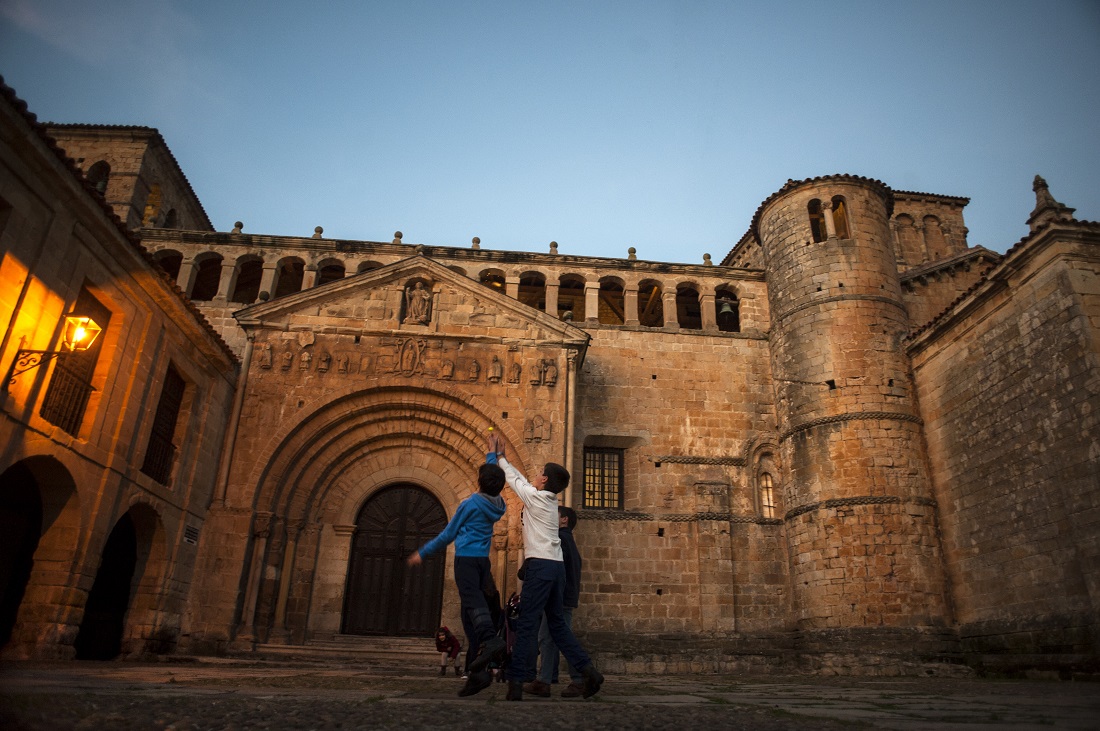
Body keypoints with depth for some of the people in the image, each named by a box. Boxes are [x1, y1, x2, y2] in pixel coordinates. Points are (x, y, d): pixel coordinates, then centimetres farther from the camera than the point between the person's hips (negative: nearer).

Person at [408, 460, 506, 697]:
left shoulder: (470, 504, -6)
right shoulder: (497, 505, 10)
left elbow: (448, 535, 2)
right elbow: (493, 475, 31)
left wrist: (422, 553, 13)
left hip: (466, 559, -6)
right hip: (483, 561, 6)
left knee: (472, 602, -24)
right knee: (469, 615, 6)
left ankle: (490, 640, -50)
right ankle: (477, 673, 0)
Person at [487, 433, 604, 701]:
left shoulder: (535, 497, -4)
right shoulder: (550, 500, 17)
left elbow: (514, 479, 10)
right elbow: (521, 479, 27)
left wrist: (497, 456, 24)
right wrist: (501, 456, 34)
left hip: (540, 565, -8)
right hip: (557, 566, 8)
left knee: (527, 625, -7)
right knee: (558, 624, 12)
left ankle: (515, 682, -7)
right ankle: (588, 670, 6)